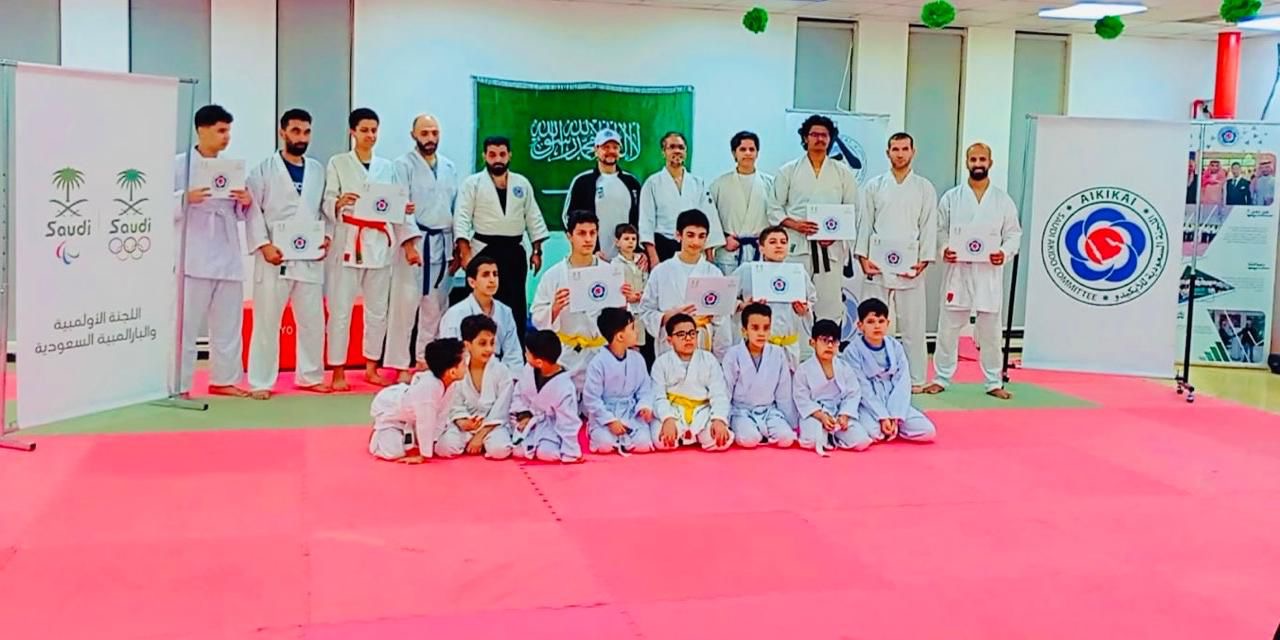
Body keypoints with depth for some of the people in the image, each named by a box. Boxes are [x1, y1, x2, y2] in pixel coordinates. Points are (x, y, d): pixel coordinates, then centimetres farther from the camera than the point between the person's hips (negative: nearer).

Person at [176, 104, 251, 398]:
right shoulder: (179, 165, -3)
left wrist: (246, 202, -4)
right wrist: (186, 199, -23)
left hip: (227, 256, 6)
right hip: (193, 256, -6)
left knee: (228, 322, 12)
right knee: (186, 323, -3)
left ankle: (223, 379, 23)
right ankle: (179, 385, 3)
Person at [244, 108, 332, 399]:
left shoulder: (318, 171, 12)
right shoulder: (265, 169, 0)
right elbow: (252, 210, -4)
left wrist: (326, 237, -1)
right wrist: (263, 245, -14)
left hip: (311, 258, 4)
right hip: (275, 257, -4)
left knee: (313, 320, 9)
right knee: (267, 321, 0)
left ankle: (310, 376, 23)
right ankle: (261, 382, 7)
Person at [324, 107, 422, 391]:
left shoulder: (386, 167, 13)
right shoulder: (338, 163, 3)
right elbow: (328, 203, -3)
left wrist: (408, 242, 0)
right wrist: (340, 203, -27)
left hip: (380, 242, 4)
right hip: (349, 242, -3)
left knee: (378, 309, 8)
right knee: (341, 309, -4)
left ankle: (371, 367, 20)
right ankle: (338, 371, 4)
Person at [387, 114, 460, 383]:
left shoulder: (449, 167, 13)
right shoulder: (404, 165, -2)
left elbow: (456, 209, 14)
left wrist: (457, 249, 10)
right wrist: (411, 242, -21)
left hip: (442, 243, 5)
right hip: (413, 241, -5)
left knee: (435, 306, 10)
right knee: (406, 304, -8)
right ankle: (402, 366, -3)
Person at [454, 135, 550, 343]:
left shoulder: (522, 183, 10)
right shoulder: (472, 183, 0)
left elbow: (533, 217, 13)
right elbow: (462, 219, -7)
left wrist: (536, 251, 7)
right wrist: (465, 252, -16)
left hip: (515, 251, 3)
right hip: (485, 251, -3)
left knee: (516, 304, 5)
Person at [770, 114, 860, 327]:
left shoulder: (843, 173, 11)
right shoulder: (788, 171, 9)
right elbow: (775, 208, 6)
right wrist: (794, 224, -12)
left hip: (831, 247, 1)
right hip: (797, 245, -1)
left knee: (830, 303, -2)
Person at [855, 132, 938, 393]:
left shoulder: (925, 188, 7)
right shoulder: (874, 186, 8)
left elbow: (929, 227, 3)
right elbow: (864, 223, 6)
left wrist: (923, 261, -7)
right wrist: (863, 258, -4)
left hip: (910, 266, 0)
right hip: (877, 264, 0)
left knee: (912, 324, 2)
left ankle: (915, 379, 10)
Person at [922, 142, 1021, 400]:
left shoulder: (1003, 200, 5)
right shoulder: (952, 197, 4)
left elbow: (1014, 233, 6)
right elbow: (940, 229, 4)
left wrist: (1004, 253, -13)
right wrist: (944, 249, -15)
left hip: (989, 272, 1)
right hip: (958, 270, 0)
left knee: (990, 330, 6)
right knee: (948, 326, 3)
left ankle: (994, 383, 17)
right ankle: (941, 378, 15)